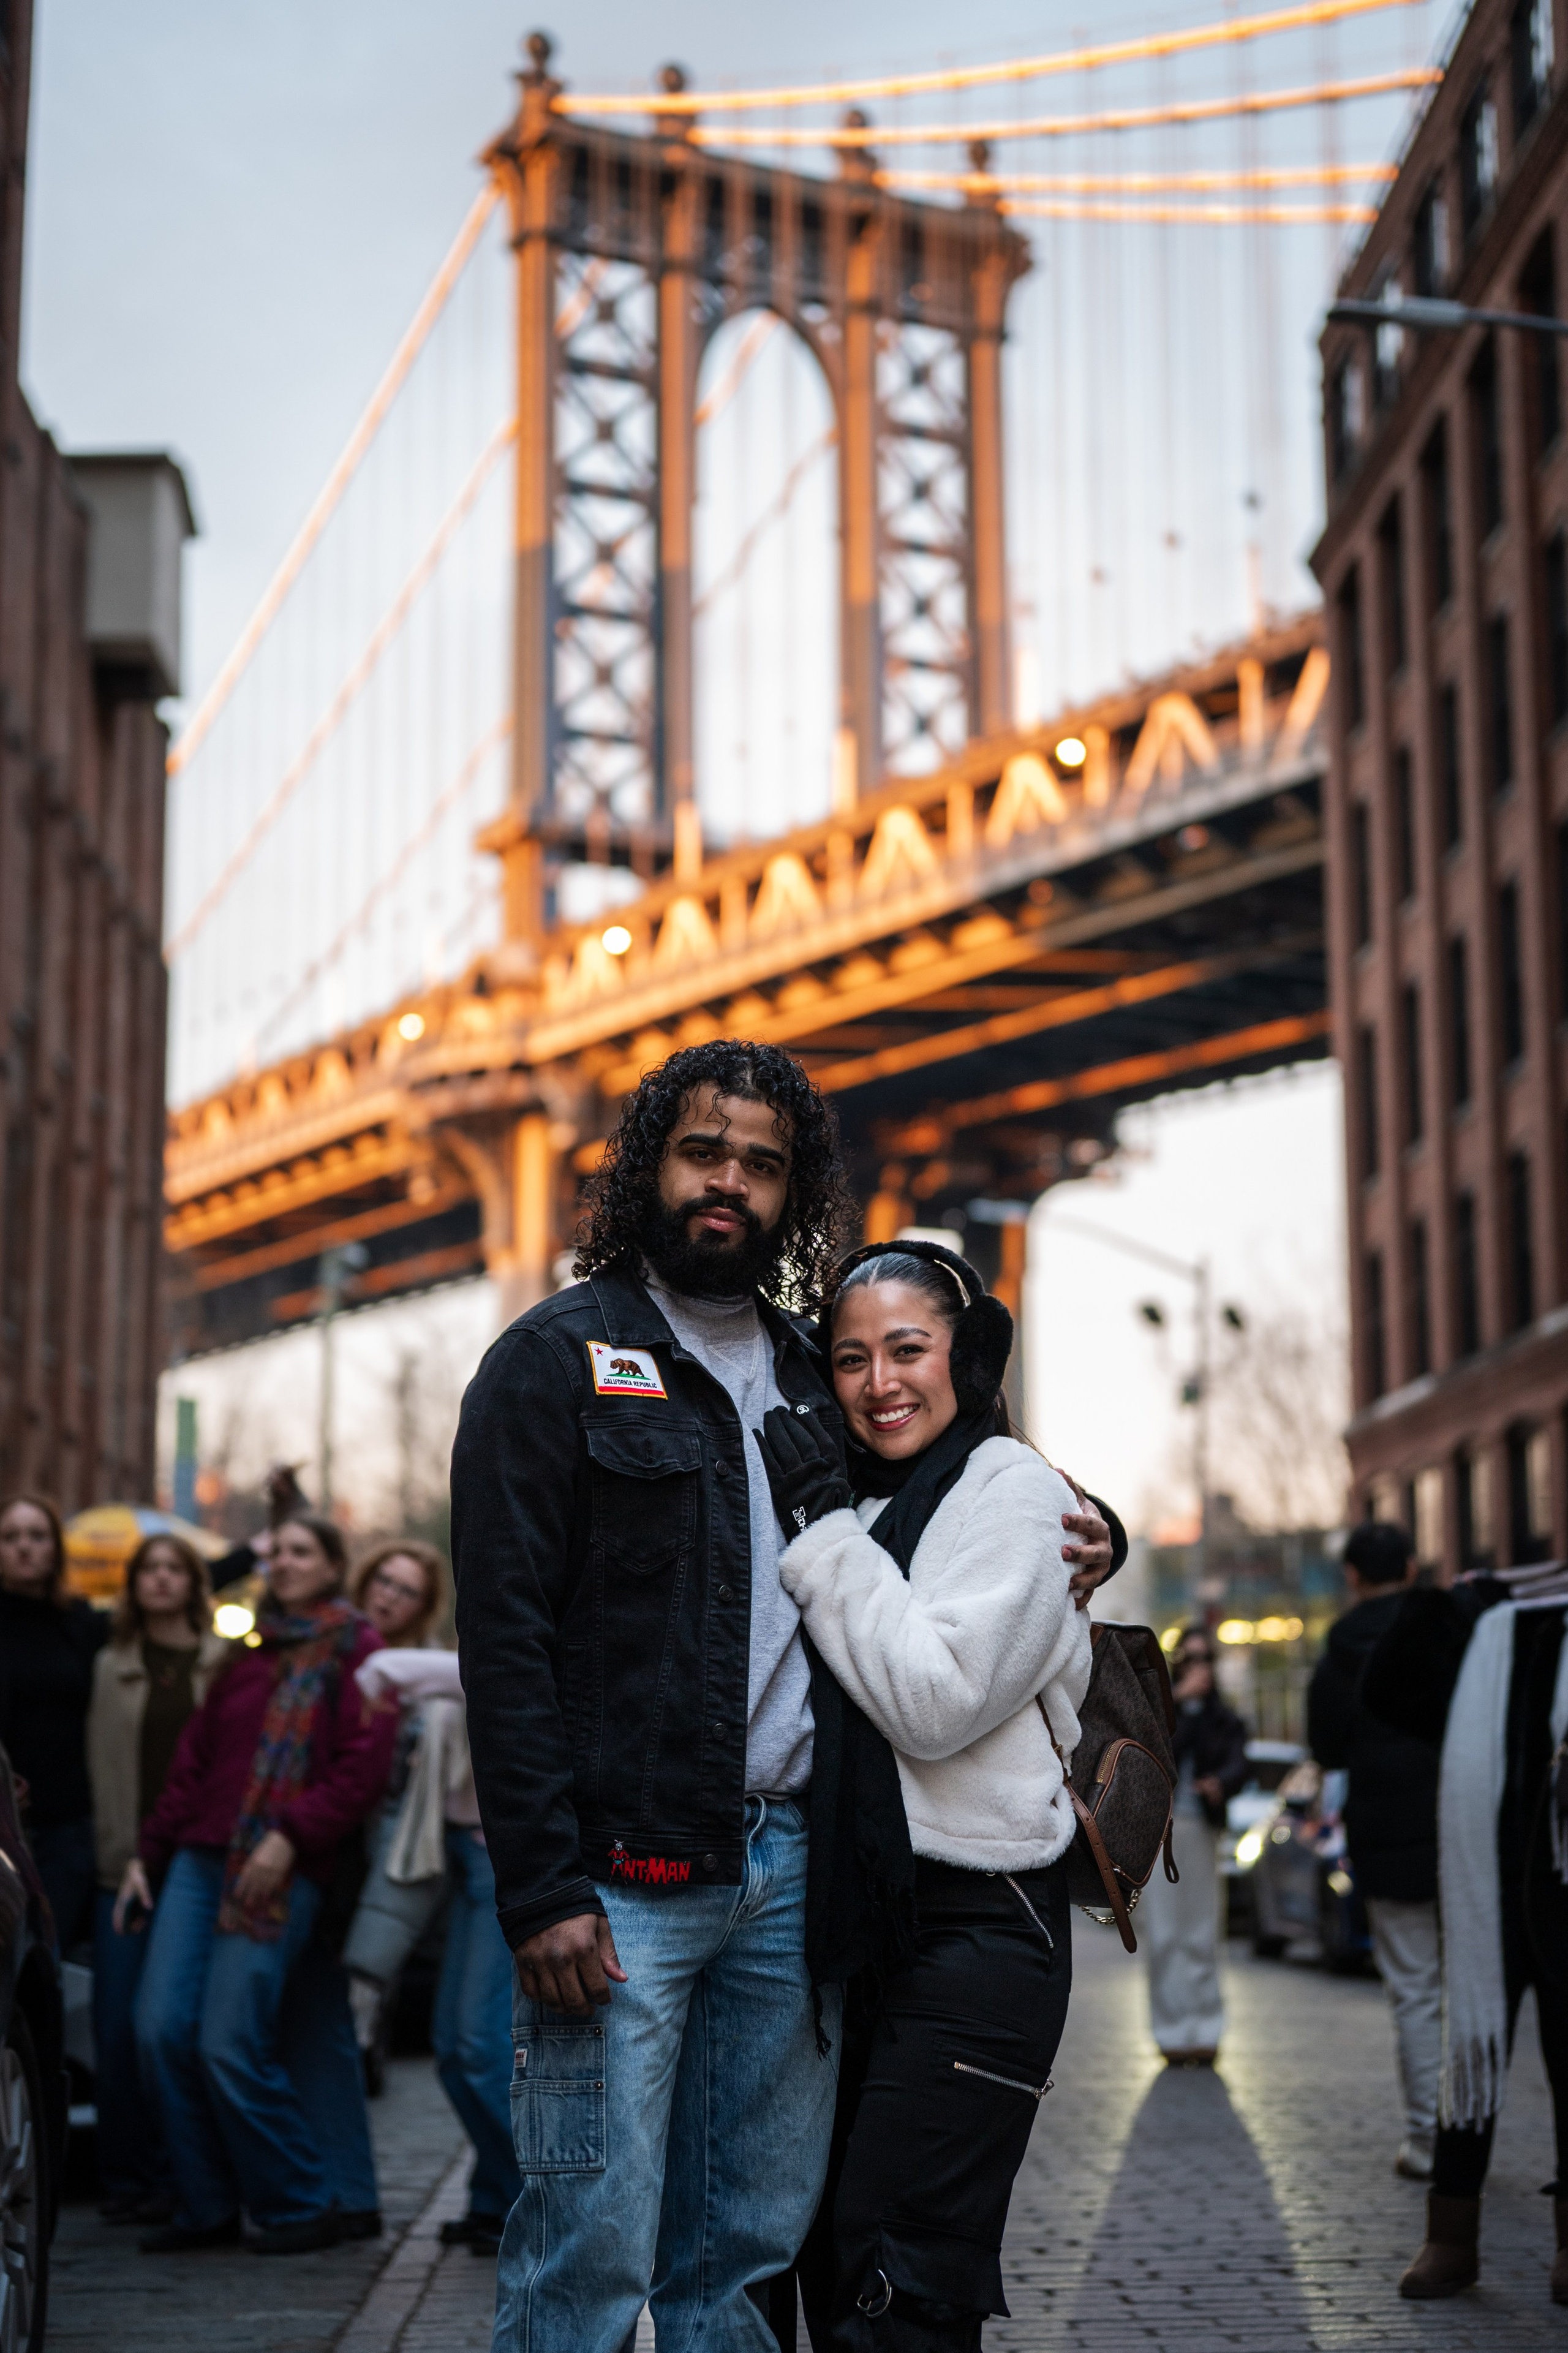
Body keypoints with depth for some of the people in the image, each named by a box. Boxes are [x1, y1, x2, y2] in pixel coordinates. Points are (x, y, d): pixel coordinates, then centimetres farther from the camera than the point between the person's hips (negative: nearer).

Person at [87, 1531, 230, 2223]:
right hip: (125, 1870, 2)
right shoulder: (110, 1666, 13)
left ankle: (178, 2178, 6)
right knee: (118, 2028, -2)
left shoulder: (226, 1665, 7)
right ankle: (125, 2178, 8)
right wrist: (119, 1852, -2)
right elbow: (101, 1766, 9)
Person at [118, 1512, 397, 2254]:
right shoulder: (250, 1655, 21)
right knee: (161, 2030, -5)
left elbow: (363, 1767, -9)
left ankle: (304, 2205, 4)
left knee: (229, 2046, -11)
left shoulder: (355, 1651, 2)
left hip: (281, 1870, -6)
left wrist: (290, 1836, -18)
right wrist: (149, 1852, 15)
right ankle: (206, 2207, 8)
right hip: (201, 1858, 6)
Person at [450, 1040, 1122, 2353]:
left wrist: (1076, 1532, 9)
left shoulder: (814, 1379, 17)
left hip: (789, 1872, 5)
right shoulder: (558, 1360, 0)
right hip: (623, 1875, -5)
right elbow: (505, 1639, -7)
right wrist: (543, 1889, -15)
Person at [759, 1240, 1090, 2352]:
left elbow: (937, 1700, -18)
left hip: (974, 1928, -8)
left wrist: (828, 1531, -14)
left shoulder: (1014, 1490, -7)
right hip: (860, 1917, 8)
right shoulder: (867, 1502, 15)